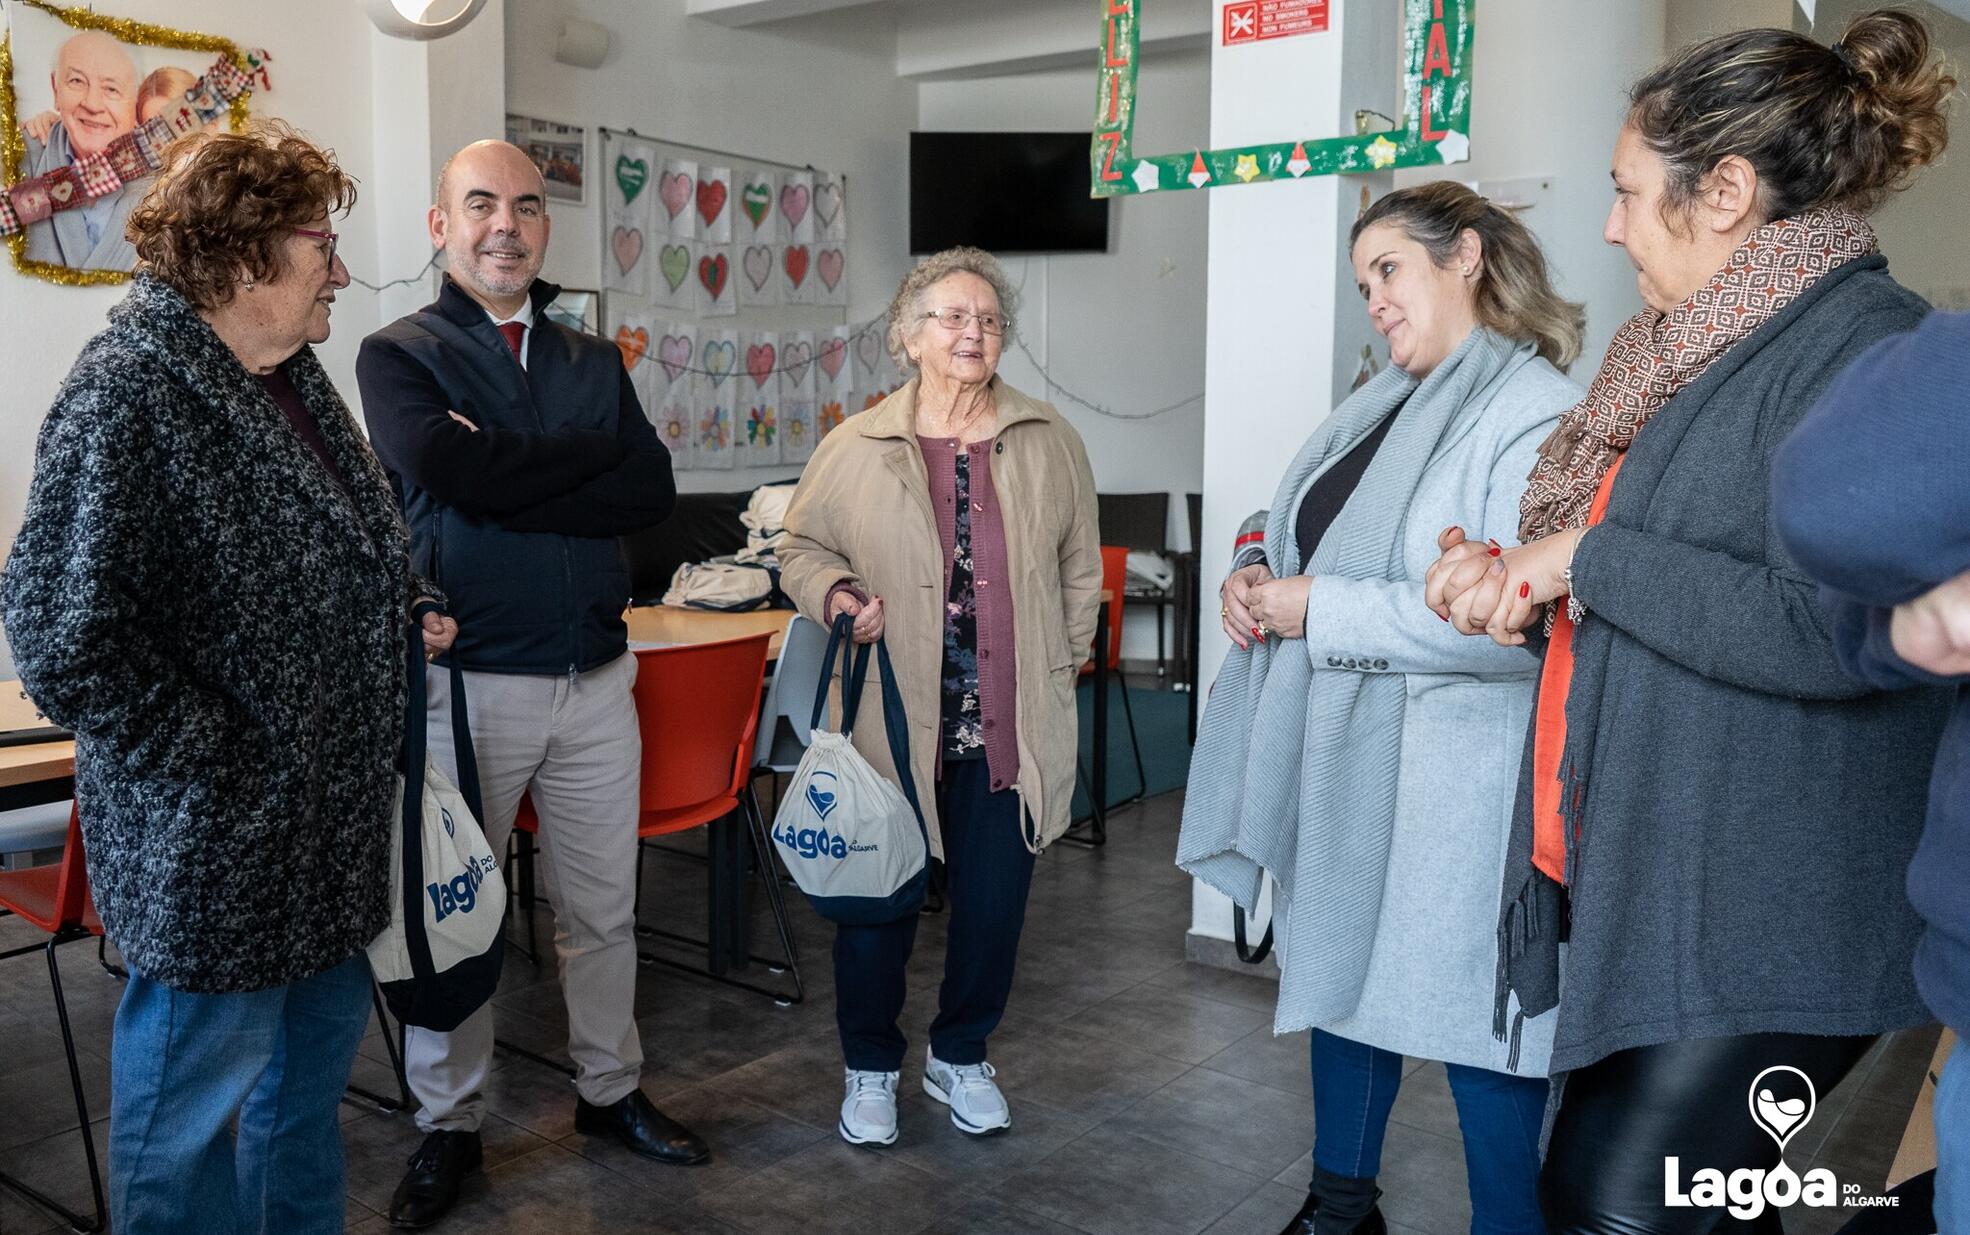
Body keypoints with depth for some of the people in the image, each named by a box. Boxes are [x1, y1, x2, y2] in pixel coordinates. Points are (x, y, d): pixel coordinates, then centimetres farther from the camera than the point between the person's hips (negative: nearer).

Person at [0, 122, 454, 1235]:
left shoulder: (294, 378, 10)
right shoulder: (127, 394, -19)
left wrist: (412, 606, 8)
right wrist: (210, 759, -20)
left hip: (328, 818, 9)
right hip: (213, 840, -9)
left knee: (321, 1046, 22)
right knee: (198, 1090, 8)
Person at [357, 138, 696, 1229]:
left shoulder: (595, 363, 11)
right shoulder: (399, 353, 0)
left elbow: (652, 491, -4)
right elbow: (448, 468, -20)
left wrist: (506, 478, -13)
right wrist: (589, 458, -10)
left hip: (596, 680, 4)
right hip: (466, 679, -3)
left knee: (602, 907, 14)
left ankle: (611, 1090, 33)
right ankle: (449, 1127, 26)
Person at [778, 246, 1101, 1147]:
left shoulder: (1050, 443, 5)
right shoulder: (857, 449, -1)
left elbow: (1080, 568, 12)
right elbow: (802, 547, 9)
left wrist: (1061, 669, 9)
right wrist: (835, 595, -10)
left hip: (1010, 727, 2)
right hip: (892, 721, -2)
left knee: (994, 902, 11)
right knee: (879, 902, 7)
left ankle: (960, 1057, 34)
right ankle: (870, 1067, 30)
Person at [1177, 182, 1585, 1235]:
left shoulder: (1537, 417, -16)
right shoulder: (1380, 406, 11)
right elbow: (1307, 541, 21)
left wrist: (1319, 609, -23)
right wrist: (1255, 577, -2)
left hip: (1449, 786, -9)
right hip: (1335, 756, 9)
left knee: (1470, 1027, 3)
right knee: (1338, 977, 20)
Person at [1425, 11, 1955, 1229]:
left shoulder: (1867, 347, -14)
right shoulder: (1708, 351, 14)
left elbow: (1824, 633, -26)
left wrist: (1583, 555, -17)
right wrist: (1517, 586, 3)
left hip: (1762, 931, -9)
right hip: (1645, 891, 9)